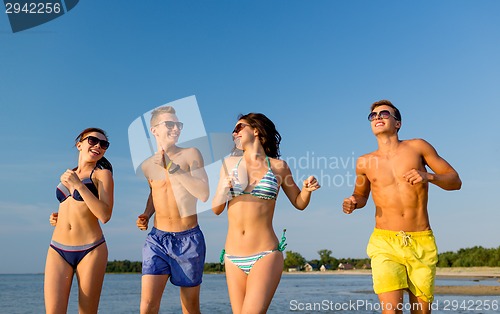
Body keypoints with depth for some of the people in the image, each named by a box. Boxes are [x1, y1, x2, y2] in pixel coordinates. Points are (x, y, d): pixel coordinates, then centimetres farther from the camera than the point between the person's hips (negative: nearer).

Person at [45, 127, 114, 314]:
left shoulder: (102, 174, 1)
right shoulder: (69, 175, 17)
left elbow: (105, 215, -14)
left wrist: (78, 184, -13)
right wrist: (58, 218, 9)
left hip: (90, 250, -4)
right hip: (58, 251, 4)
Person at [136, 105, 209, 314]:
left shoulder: (191, 154, -3)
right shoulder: (147, 165, 7)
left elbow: (204, 195, -15)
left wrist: (172, 167, -19)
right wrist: (146, 215, 8)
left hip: (189, 240, -2)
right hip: (157, 239, 2)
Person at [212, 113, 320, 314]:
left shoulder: (278, 166, 3)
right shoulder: (230, 163, 9)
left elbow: (299, 203, 13)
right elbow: (216, 209, 11)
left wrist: (307, 189, -8)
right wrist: (224, 188, -9)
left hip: (266, 255, -3)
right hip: (233, 258, 3)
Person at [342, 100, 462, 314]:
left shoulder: (417, 147, 3)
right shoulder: (365, 162, 6)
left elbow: (455, 181, 6)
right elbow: (361, 196, 22)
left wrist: (429, 176, -15)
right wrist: (353, 203, -1)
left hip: (422, 242, 1)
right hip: (385, 242, 0)